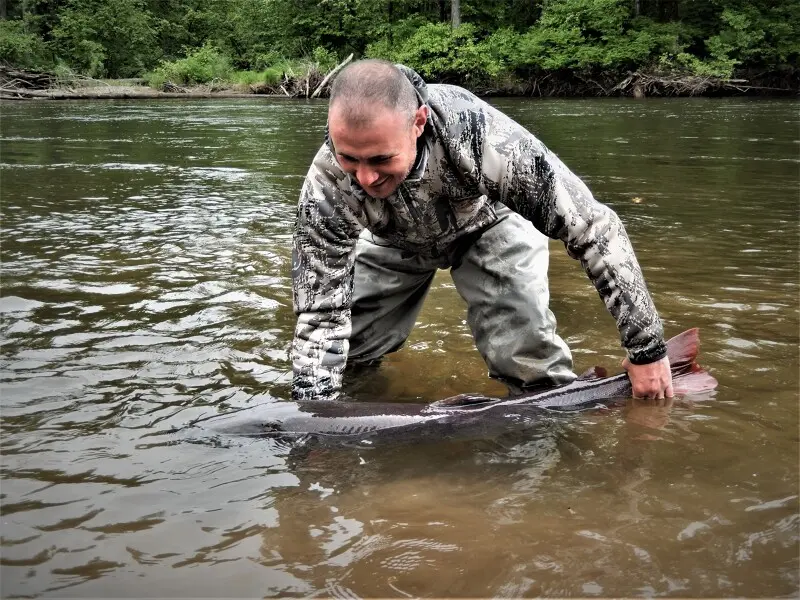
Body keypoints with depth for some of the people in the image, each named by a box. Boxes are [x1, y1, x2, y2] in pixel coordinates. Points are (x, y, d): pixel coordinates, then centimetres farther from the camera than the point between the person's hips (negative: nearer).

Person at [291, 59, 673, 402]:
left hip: (490, 224, -2)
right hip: (396, 242, 2)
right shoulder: (327, 184, -36)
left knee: (525, 357, -23)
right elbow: (320, 316, -28)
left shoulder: (476, 131, -43)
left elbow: (594, 229, -34)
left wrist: (648, 349, -30)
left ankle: (552, 401, 10)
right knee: (345, 351, -4)